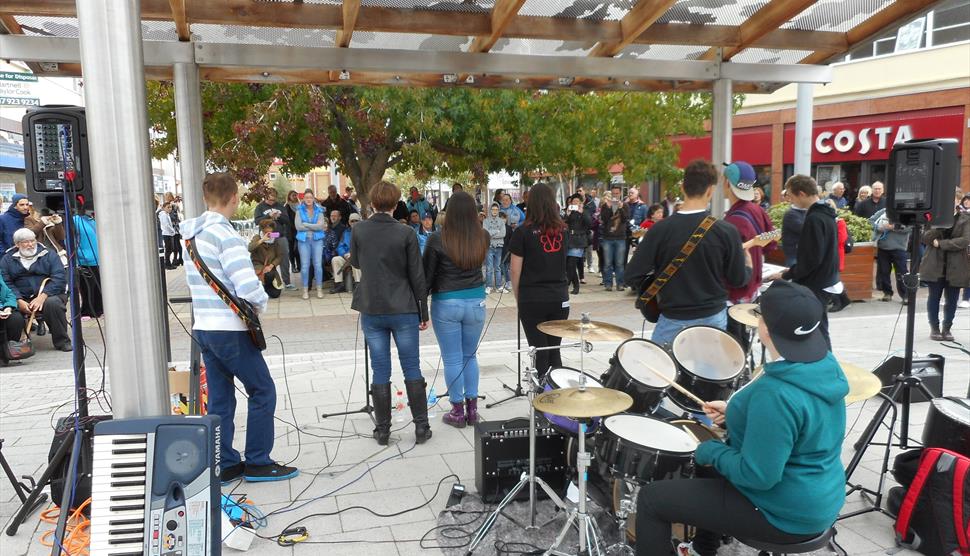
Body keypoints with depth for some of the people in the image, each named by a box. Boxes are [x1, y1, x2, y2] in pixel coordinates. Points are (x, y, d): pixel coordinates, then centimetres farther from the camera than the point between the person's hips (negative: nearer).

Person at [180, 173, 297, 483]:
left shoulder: (191, 234, 10)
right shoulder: (225, 234, -18)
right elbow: (248, 288, -25)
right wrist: (261, 304, -4)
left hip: (202, 327, 8)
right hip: (229, 330, -8)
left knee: (219, 398, 13)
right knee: (262, 391, 3)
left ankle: (224, 464, 20)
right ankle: (258, 463, 9)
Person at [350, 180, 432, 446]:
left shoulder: (359, 230, -4)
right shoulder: (406, 233, -10)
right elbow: (417, 276, -6)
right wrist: (423, 312, 2)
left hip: (371, 311, 2)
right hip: (404, 311, -2)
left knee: (380, 371, 8)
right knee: (412, 369, 9)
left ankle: (382, 430, 15)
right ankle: (421, 427, 14)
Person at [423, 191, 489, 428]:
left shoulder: (437, 239, -13)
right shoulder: (484, 237, -4)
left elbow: (427, 275, -6)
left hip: (446, 304, -3)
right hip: (476, 302, 4)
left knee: (452, 359, 7)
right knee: (470, 356, 17)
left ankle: (458, 412, 16)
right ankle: (472, 409, 22)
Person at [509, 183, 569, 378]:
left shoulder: (523, 231, -9)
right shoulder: (562, 230, 5)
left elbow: (515, 270, -7)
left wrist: (518, 297, 4)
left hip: (532, 299, -4)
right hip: (559, 297, 4)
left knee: (540, 352, 3)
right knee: (555, 350, 14)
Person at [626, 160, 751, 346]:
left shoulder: (661, 229, -12)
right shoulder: (726, 231, -11)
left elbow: (632, 276, -13)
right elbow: (738, 280, 0)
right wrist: (749, 267, 22)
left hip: (673, 321, -1)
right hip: (714, 319, 1)